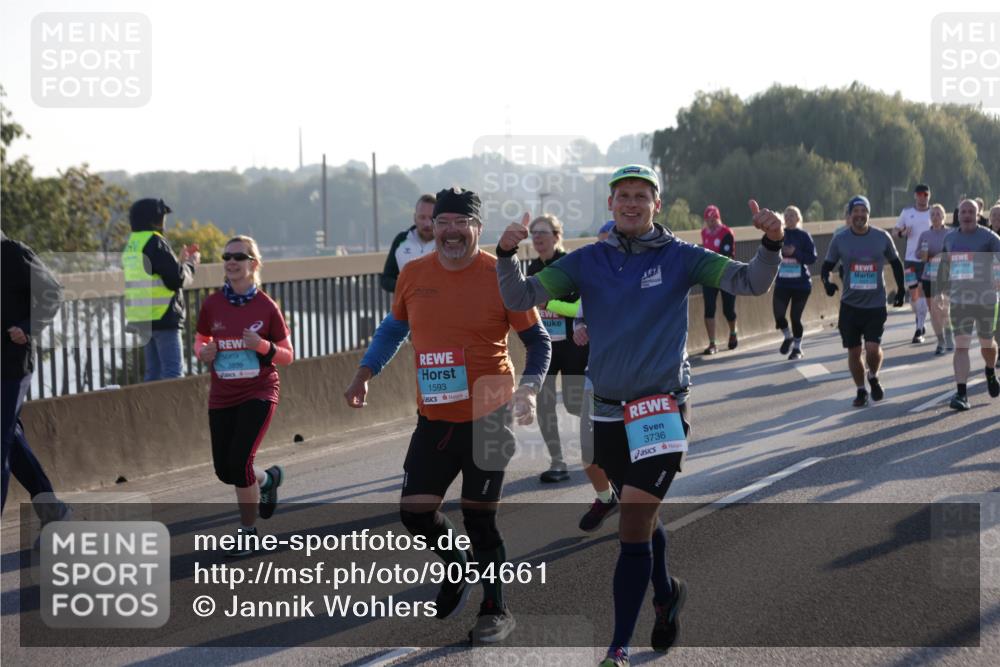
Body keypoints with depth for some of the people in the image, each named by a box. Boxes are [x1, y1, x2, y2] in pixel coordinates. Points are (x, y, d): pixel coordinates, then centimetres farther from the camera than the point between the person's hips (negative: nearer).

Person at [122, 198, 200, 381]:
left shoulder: (132, 244, 14)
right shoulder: (154, 242, -13)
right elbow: (177, 279, -15)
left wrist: (181, 261, 18)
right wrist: (191, 264, 4)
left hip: (141, 318, 9)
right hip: (163, 317, -9)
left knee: (153, 371, 13)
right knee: (172, 371, -8)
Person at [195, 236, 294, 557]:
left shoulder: (267, 307, -7)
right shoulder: (212, 304, 0)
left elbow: (287, 356, -1)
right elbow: (201, 340, 15)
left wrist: (262, 345, -20)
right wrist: (204, 351, -8)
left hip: (258, 394, -4)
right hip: (222, 397, 4)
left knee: (239, 462, -16)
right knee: (224, 470, 5)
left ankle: (248, 533, 6)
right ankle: (267, 478, 40)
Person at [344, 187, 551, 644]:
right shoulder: (414, 275, 2)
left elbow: (538, 340, -3)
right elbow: (394, 328, 19)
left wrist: (529, 389, -17)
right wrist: (366, 373, 10)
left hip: (488, 417, -4)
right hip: (434, 418, 4)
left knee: (478, 518, -1)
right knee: (414, 511, 3)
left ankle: (496, 610, 18)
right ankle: (457, 565, 34)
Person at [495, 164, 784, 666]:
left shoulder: (679, 258, -2)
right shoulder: (587, 262, 3)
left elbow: (750, 283, -8)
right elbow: (521, 298, -4)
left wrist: (771, 245, -27)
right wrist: (506, 255, -23)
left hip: (662, 411, -3)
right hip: (608, 413, 4)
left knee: (632, 529, -9)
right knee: (641, 519, 20)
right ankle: (666, 593, 47)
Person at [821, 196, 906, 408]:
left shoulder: (882, 237, 0)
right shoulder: (839, 239, -1)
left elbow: (896, 263, 13)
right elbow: (827, 266, 4)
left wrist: (901, 289, 13)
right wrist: (826, 281, -16)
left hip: (876, 304, -1)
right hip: (849, 304, 1)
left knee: (873, 348, -12)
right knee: (854, 351, 4)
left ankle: (873, 378, 19)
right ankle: (861, 391, 23)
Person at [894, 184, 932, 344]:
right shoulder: (907, 212, 4)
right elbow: (896, 229, 13)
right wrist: (902, 233, -10)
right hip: (910, 259, 2)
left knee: (922, 292, -8)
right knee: (913, 293, 5)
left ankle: (919, 331, -7)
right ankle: (921, 325, 26)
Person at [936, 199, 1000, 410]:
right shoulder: (950, 238, 8)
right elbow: (944, 263, 23)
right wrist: (943, 286, 19)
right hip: (959, 300, 2)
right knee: (961, 345, -9)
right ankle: (961, 394, -13)